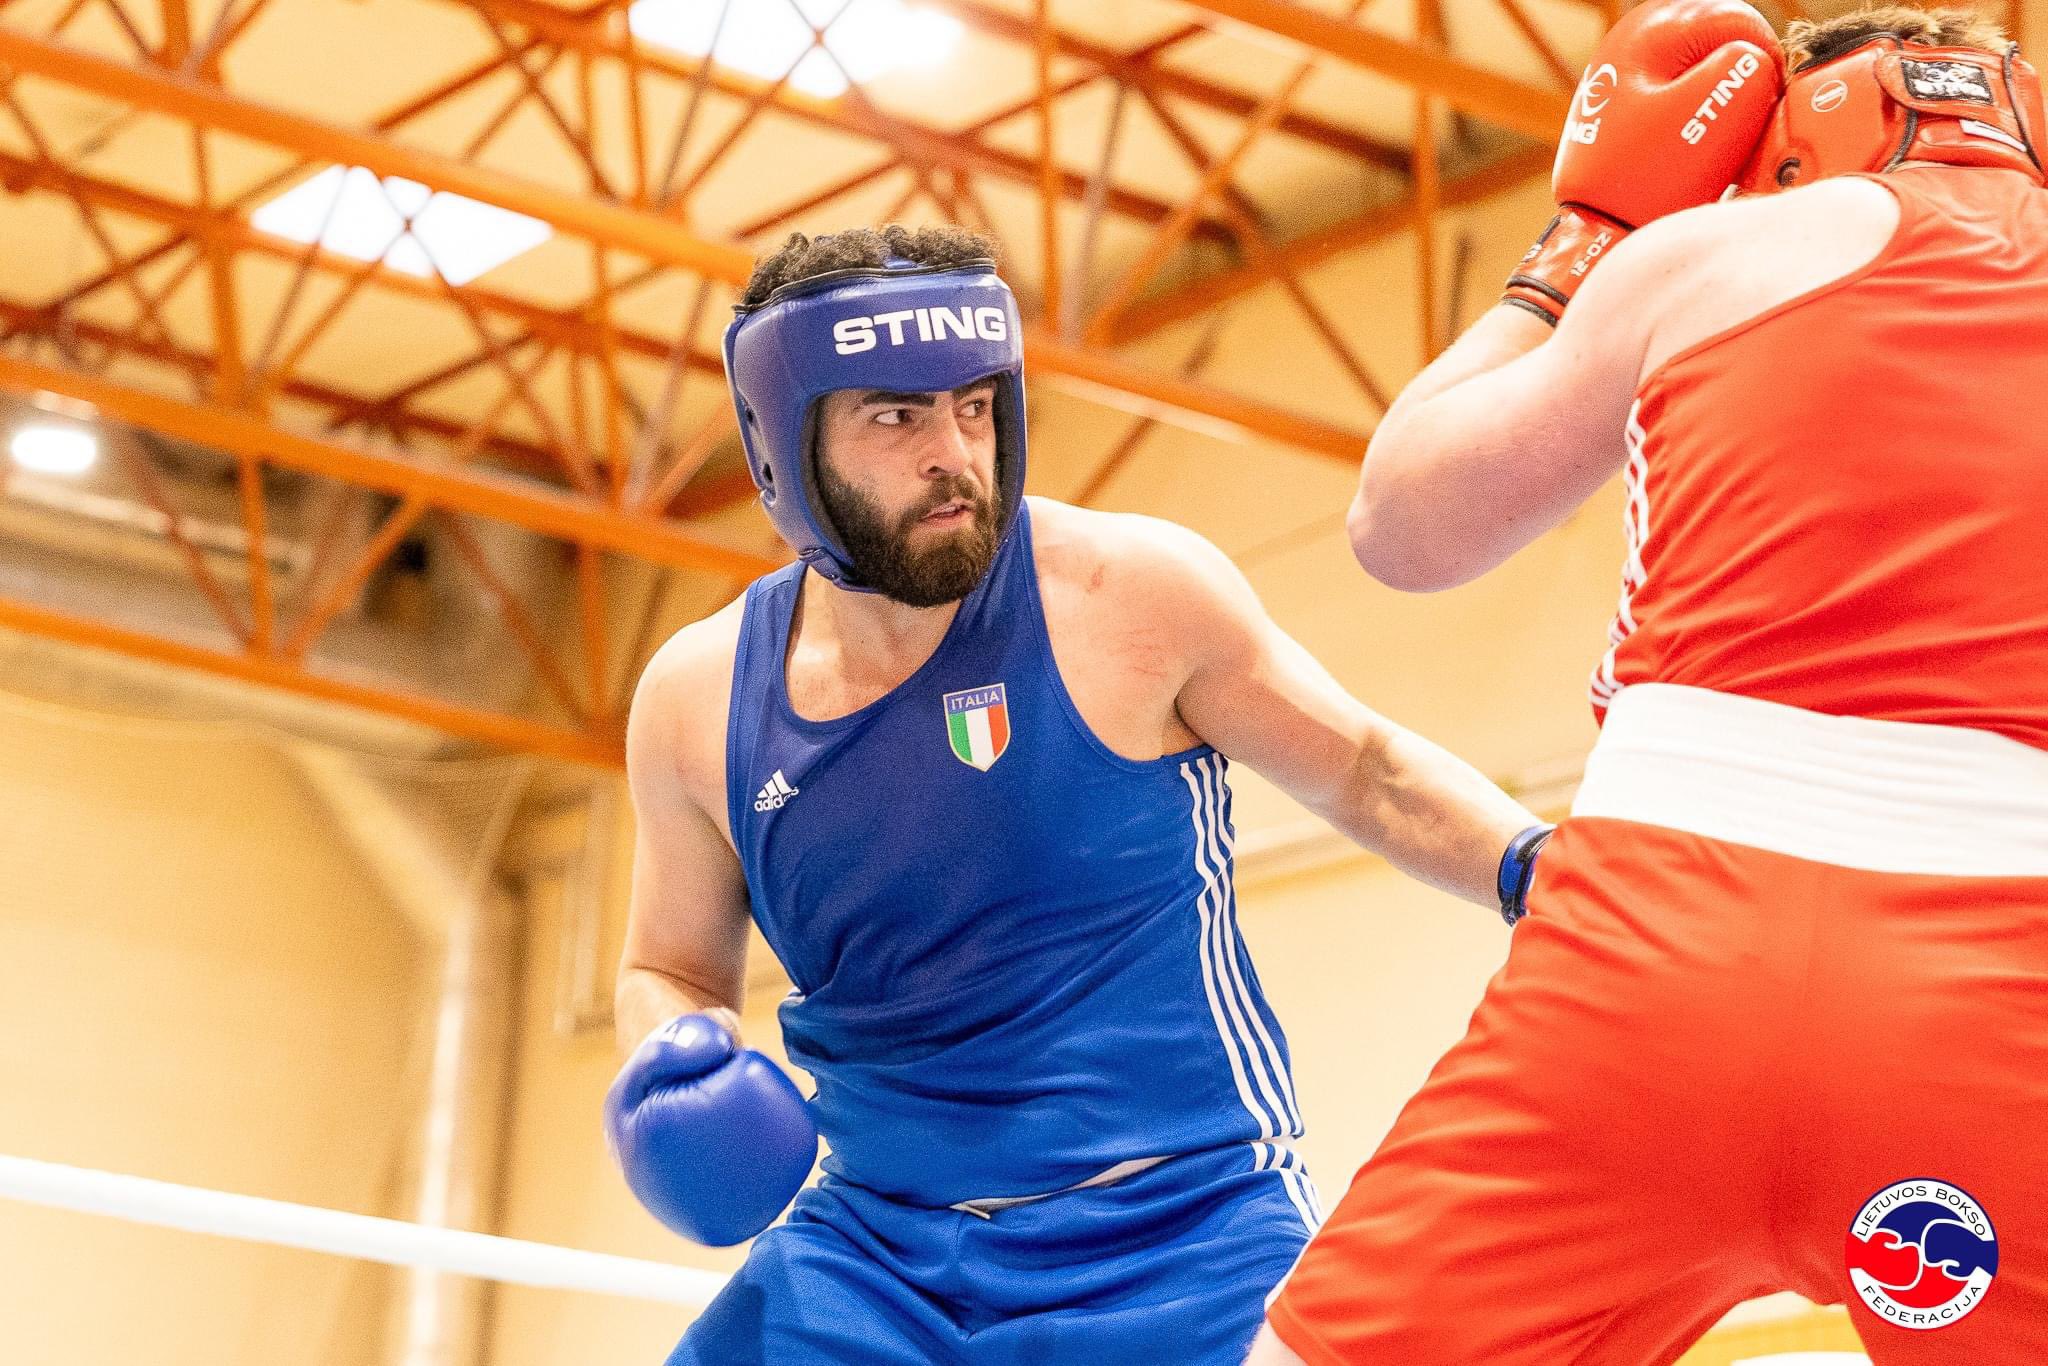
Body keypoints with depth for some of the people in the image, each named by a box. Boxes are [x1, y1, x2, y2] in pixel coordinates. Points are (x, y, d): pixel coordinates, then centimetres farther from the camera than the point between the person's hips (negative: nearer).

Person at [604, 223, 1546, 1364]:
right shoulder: (698, 699, 2)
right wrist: (674, 1077, -4)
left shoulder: (1132, 593, -8)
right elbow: (675, 969, 18)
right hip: (879, 1248, 3)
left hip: (1183, 1235, -3)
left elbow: (1367, 772, 4)